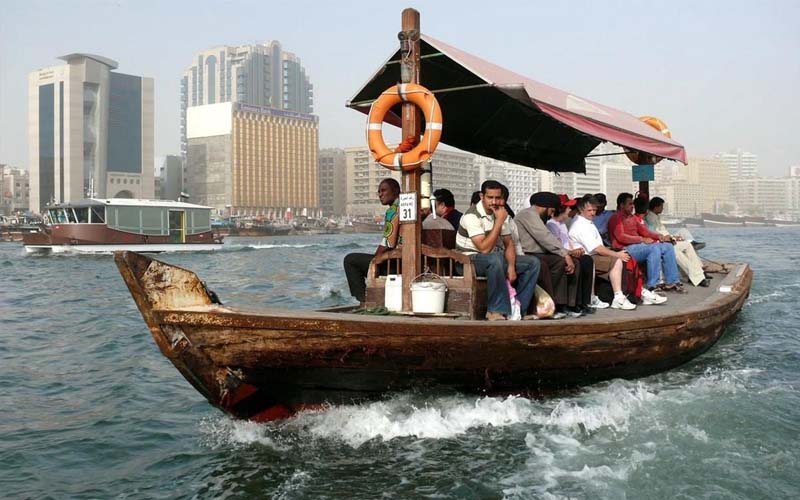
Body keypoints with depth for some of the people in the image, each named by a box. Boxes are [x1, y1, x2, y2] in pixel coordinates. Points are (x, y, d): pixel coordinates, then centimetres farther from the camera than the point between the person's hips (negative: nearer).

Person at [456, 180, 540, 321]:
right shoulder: (472, 216, -20)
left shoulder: (500, 214, 5)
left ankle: (518, 309, -5)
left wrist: (511, 267, -12)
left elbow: (509, 244, 6)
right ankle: (496, 311, -30)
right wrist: (499, 222, -26)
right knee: (496, 259, -39)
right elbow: (484, 248, -27)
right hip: (471, 260, -8)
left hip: (496, 258, 8)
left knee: (532, 263, -4)